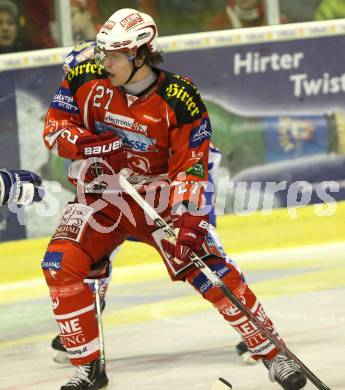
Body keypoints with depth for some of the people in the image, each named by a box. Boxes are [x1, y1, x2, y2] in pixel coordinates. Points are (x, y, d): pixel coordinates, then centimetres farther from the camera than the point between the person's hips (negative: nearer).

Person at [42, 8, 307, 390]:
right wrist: (93, 143, -25)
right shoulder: (86, 79, -11)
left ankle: (271, 353, 2)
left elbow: (191, 167, -18)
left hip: (161, 195, -2)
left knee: (212, 270, -12)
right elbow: (54, 131, -5)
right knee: (61, 265, -19)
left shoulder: (180, 100, -18)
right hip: (101, 195, 2)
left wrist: (188, 222, -29)